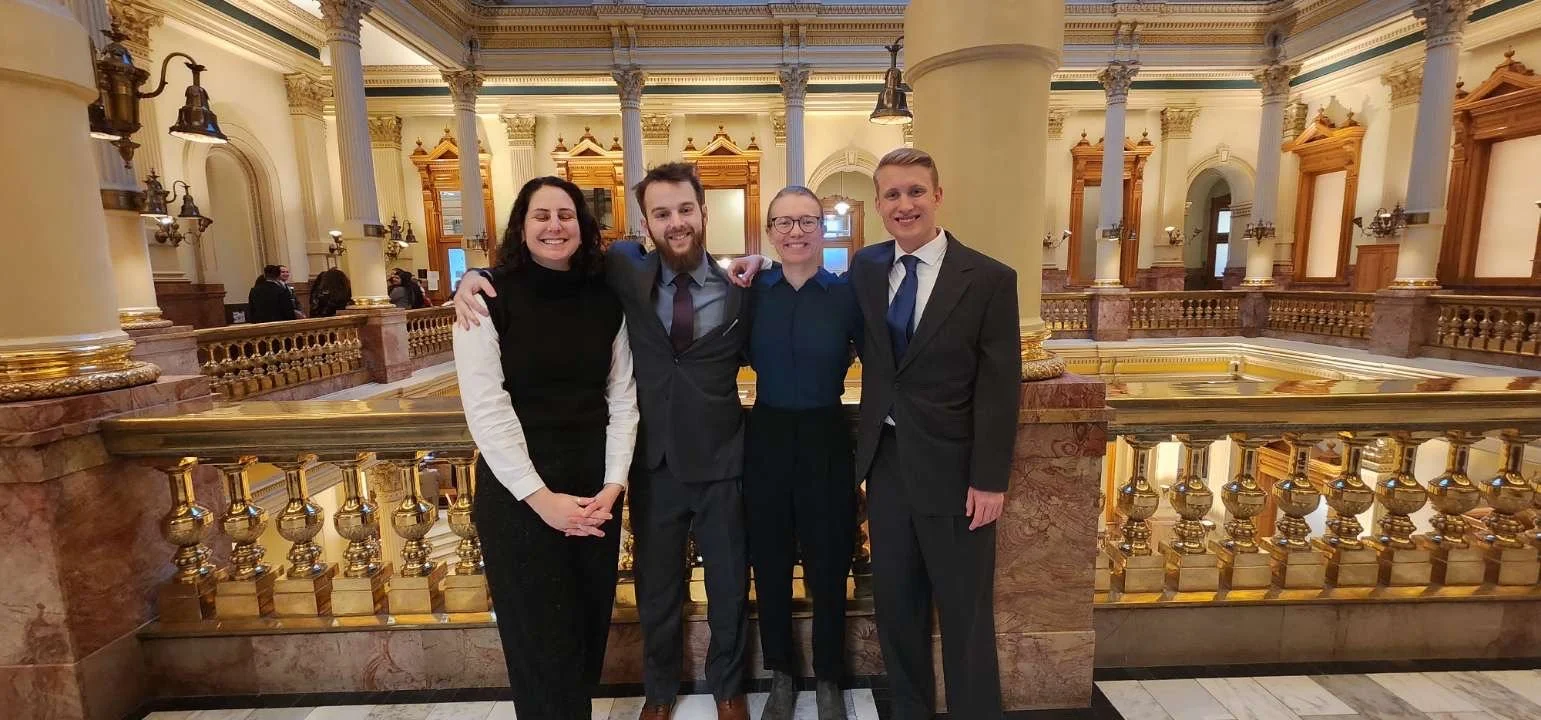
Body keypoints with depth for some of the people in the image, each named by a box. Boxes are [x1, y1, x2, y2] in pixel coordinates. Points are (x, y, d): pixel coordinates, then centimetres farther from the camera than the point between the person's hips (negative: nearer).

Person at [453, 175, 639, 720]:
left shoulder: (605, 301, 3)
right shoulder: (490, 298, -7)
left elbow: (623, 398, 2)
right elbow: (486, 408, -12)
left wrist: (613, 484, -7)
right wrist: (540, 496, -16)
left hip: (596, 491, 3)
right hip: (518, 495, -3)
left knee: (590, 628, 17)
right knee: (542, 639, 10)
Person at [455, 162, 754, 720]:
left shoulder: (739, 288, -6)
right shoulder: (625, 271, -5)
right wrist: (476, 275, -10)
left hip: (720, 465, 0)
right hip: (653, 465, 1)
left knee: (729, 589, 17)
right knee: (657, 592, 20)